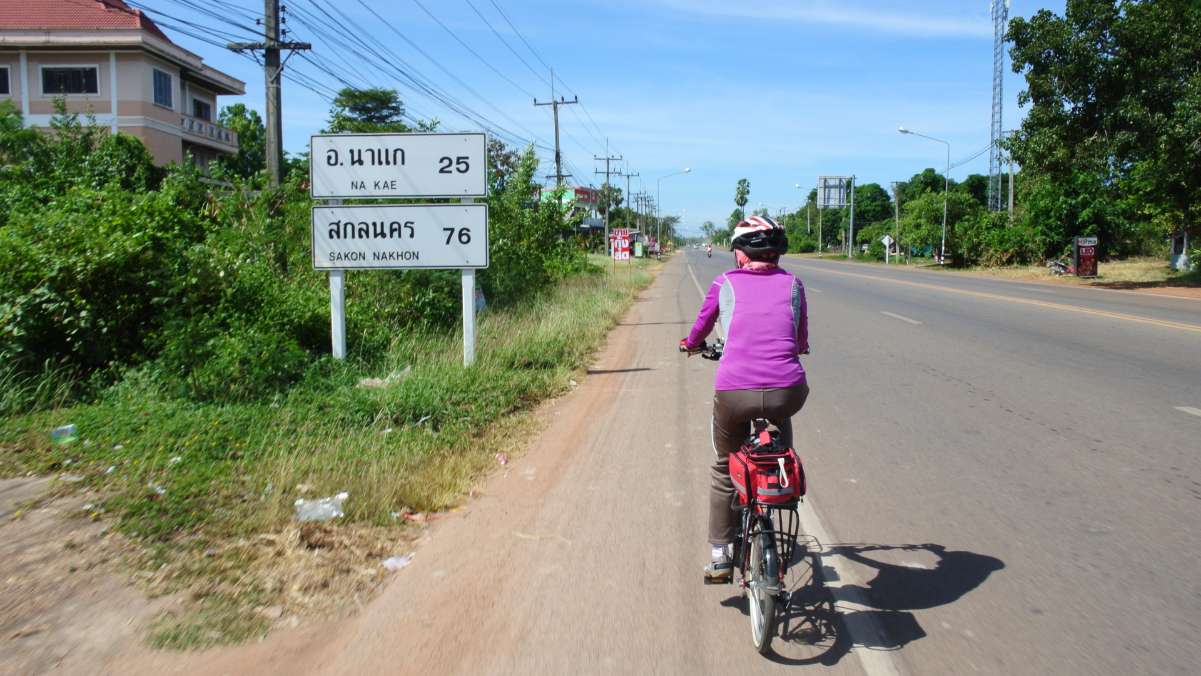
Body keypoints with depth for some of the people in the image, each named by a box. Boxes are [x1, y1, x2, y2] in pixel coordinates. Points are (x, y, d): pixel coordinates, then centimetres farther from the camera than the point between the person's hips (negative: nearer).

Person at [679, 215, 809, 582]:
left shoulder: (725, 284, 12)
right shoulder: (792, 284, 15)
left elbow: (700, 328, 27)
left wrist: (690, 344, 50)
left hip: (733, 393, -1)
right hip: (787, 391, 1)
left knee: (724, 469, 23)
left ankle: (719, 556, 24)